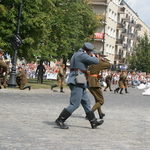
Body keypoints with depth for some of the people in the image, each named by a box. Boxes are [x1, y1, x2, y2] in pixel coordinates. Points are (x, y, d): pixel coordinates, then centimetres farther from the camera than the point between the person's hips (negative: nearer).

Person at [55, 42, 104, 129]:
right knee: (75, 104, -9)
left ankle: (94, 122, 17)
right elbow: (96, 61, -13)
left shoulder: (76, 55, 20)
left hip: (79, 83, 11)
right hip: (77, 82, -11)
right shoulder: (82, 55, -12)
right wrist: (93, 57, 9)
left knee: (86, 102, 12)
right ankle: (60, 120, -4)